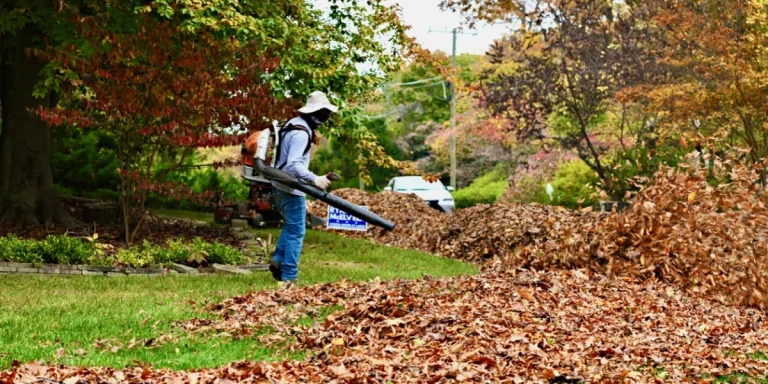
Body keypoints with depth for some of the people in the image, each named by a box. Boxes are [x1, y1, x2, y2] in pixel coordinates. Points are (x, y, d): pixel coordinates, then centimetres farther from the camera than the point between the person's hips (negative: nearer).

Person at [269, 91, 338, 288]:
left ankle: (277, 260, 20)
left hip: (281, 185, 10)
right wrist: (314, 179, -40)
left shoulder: (293, 124, 8)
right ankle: (288, 278, 0)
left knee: (291, 226, 24)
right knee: (296, 232, -3)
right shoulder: (301, 133, -22)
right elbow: (294, 165, -31)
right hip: (291, 189, -10)